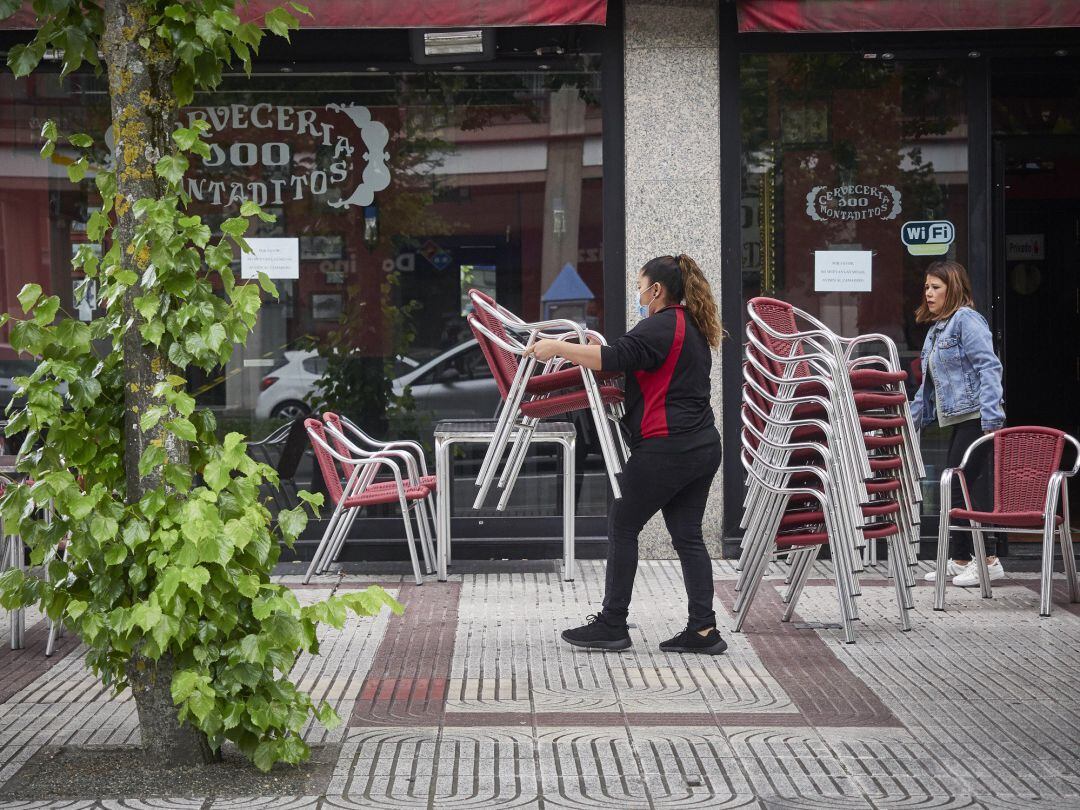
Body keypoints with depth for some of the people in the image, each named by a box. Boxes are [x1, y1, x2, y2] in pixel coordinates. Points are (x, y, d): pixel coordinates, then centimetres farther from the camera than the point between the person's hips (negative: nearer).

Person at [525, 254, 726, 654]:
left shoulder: (661, 325, -11)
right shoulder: (693, 328, 18)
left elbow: (615, 358, -24)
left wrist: (557, 347, -20)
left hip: (667, 446, -9)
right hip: (703, 445, 9)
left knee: (622, 526, 1)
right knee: (687, 535, 8)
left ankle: (612, 624, 4)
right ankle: (703, 629, 3)